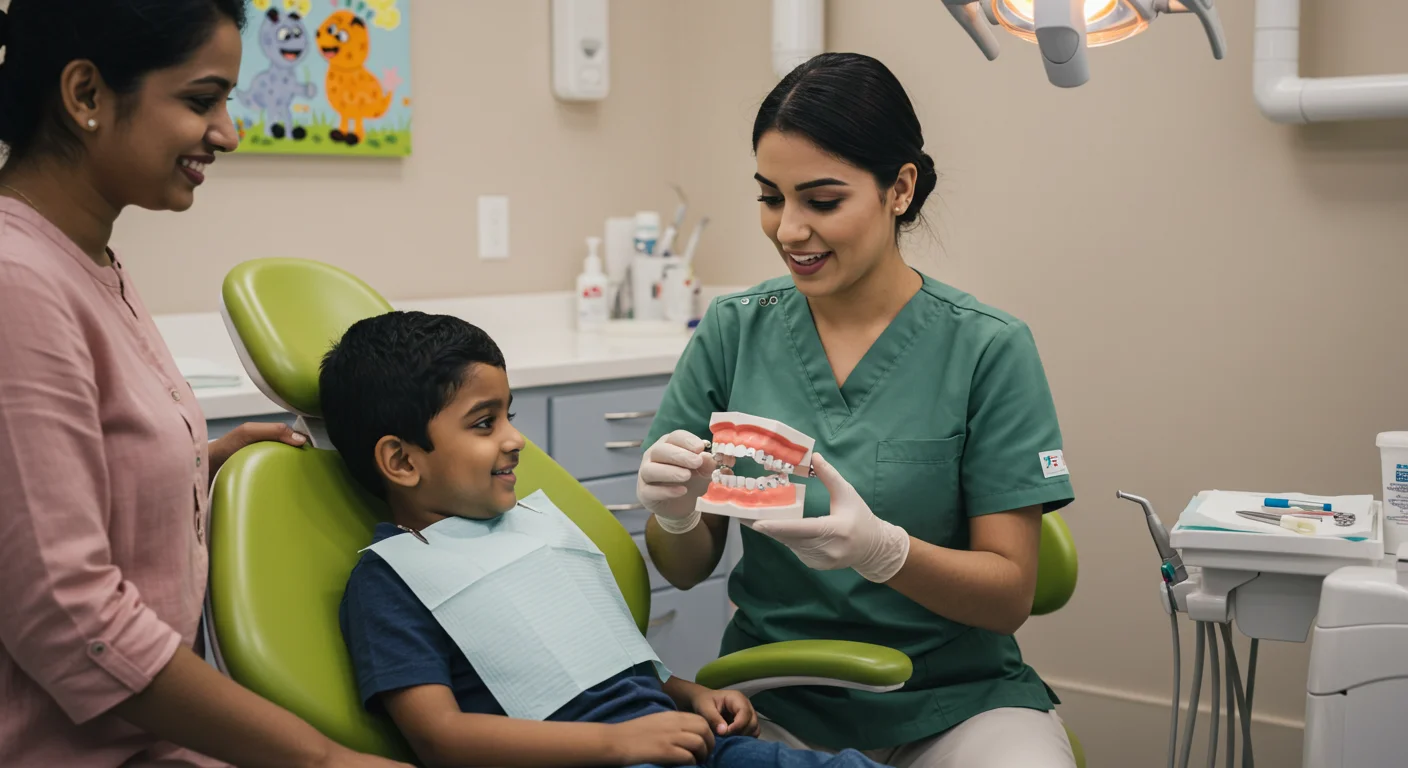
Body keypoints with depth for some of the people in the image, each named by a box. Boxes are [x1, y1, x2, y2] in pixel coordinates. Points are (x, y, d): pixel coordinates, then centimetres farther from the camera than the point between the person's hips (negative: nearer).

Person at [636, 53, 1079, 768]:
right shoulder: (733, 331, 0)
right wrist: (676, 515, -18)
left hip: (954, 697, -1)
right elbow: (686, 570, 5)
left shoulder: (988, 349, -8)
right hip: (774, 698, 2)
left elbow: (1011, 594, -7)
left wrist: (882, 550, -26)